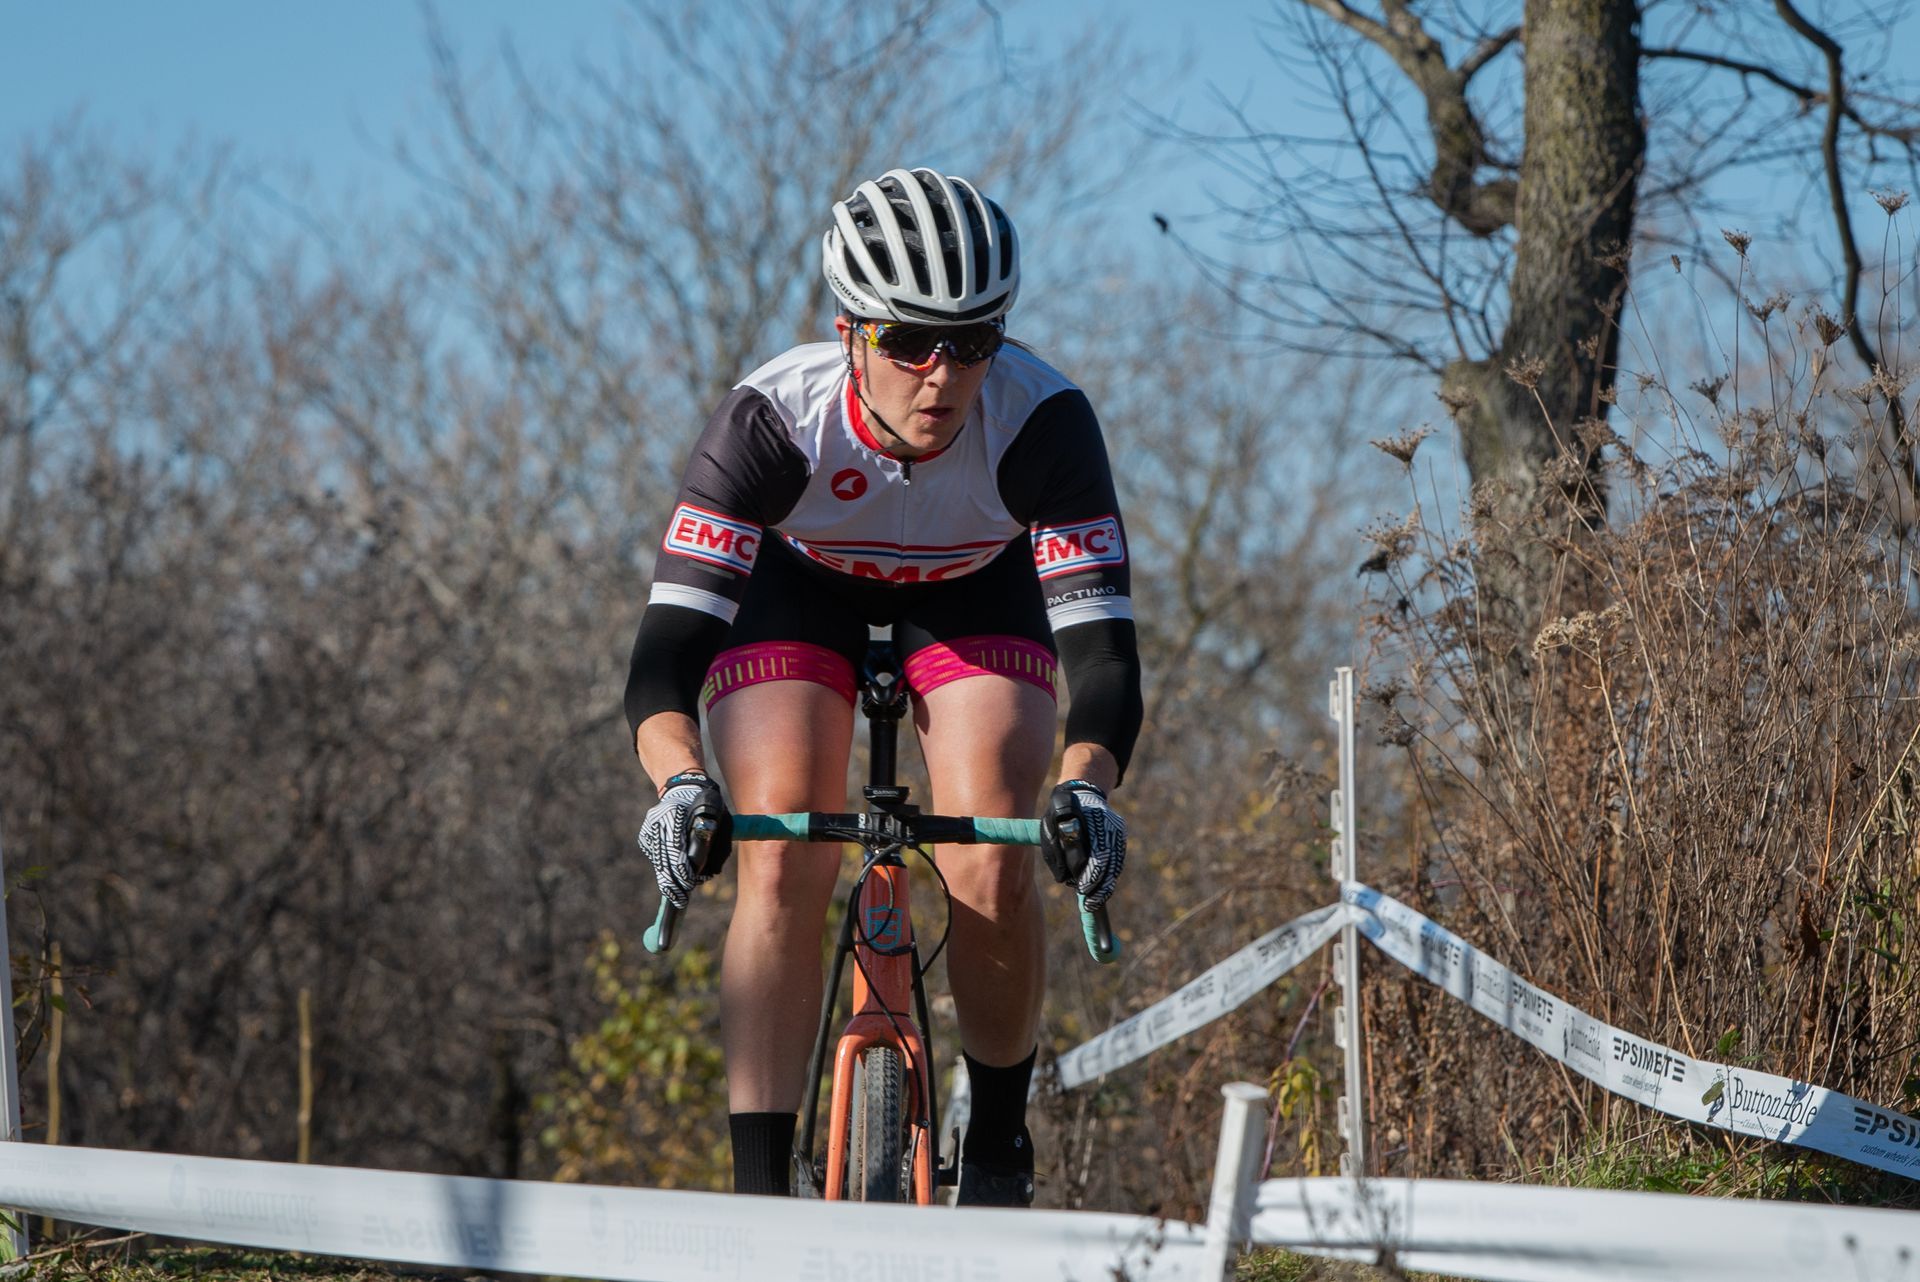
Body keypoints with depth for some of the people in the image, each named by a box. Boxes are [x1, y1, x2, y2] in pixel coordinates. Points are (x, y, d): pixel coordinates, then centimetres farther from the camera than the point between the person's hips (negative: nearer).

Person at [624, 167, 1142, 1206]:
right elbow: (666, 649, -39)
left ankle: (998, 1154, 5)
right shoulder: (773, 418, -36)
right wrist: (680, 781, -58)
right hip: (795, 588, 0)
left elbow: (1101, 645, -37)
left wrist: (1086, 784, -56)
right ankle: (758, 1198, -17)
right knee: (783, 866, -21)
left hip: (974, 596, 1)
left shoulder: (1042, 420, -35)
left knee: (994, 879, -19)